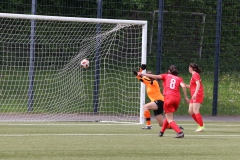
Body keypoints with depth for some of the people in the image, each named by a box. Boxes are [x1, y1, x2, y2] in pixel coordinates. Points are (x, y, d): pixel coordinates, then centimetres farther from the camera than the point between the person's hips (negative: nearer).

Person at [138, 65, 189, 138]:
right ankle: (162, 131, 35)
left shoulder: (166, 76, 14)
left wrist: (143, 74, 9)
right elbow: (183, 86, -1)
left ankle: (180, 132, -21)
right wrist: (186, 97, 2)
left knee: (169, 119, -2)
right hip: (177, 98, 4)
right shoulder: (179, 78, 17)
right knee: (168, 116, 26)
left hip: (168, 96, -4)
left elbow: (154, 76, 4)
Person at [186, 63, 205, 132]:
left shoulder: (195, 75, -8)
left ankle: (201, 126, -17)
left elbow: (198, 84, -21)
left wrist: (195, 93, -31)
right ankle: (201, 124, 13)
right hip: (194, 96, 10)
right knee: (190, 111, 8)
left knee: (195, 111, -16)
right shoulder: (194, 75, 21)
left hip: (198, 95, -10)